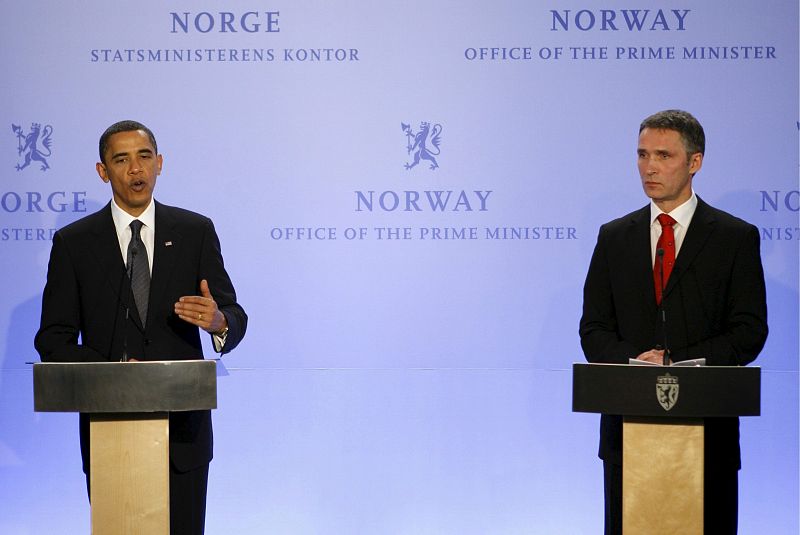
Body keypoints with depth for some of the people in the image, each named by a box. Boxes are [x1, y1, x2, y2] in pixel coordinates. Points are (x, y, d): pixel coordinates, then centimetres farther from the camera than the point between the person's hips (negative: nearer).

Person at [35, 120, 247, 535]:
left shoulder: (196, 232, 6)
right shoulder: (73, 243, 4)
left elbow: (233, 318, 4)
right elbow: (53, 340, 2)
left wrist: (218, 321, -21)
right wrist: (109, 371, -16)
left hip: (182, 425, 0)